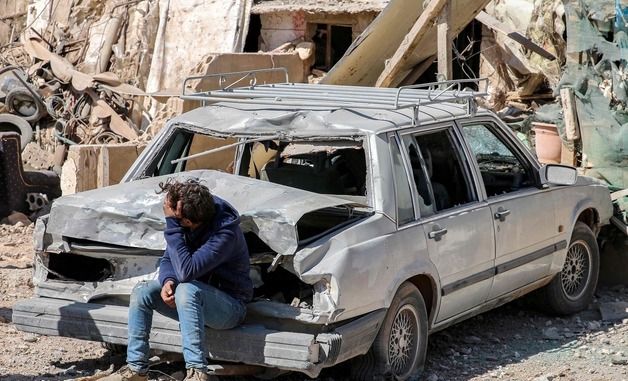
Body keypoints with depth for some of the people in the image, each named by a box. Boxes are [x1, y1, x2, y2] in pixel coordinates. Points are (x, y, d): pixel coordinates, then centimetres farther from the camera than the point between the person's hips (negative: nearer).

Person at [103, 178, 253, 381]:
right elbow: (167, 259, 5)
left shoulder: (225, 233, -29)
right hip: (195, 298, 7)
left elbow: (186, 271, -36)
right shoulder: (181, 222, -8)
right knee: (142, 291, -12)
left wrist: (171, 223, -34)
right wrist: (167, 281, -19)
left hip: (230, 306, -7)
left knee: (187, 289, -36)